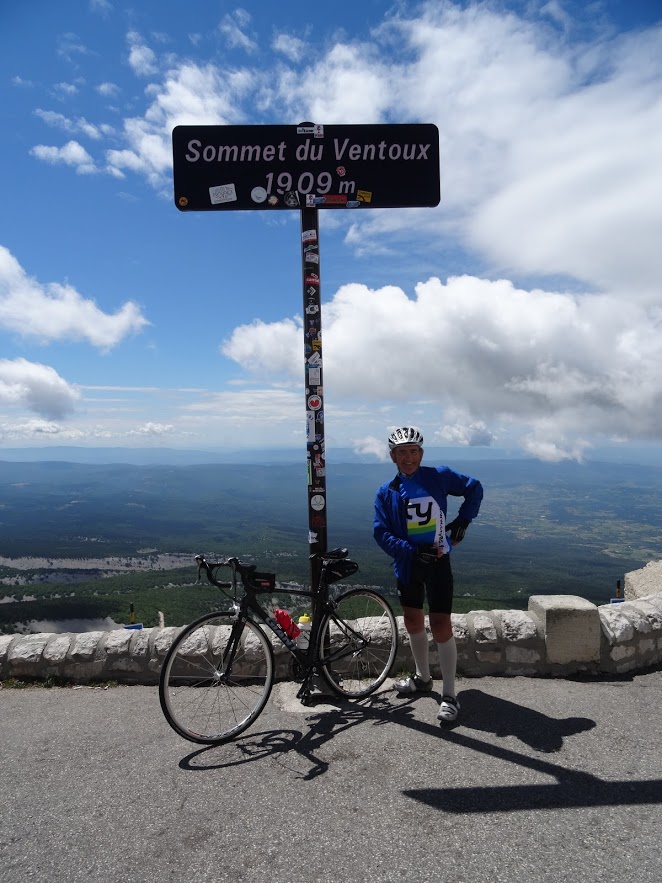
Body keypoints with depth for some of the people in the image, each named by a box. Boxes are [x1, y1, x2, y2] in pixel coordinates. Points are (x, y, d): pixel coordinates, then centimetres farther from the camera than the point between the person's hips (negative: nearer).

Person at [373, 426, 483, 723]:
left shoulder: (438, 476, -7)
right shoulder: (386, 492, -2)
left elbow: (474, 488, 7)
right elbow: (381, 532, -9)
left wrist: (463, 520, -3)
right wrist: (412, 551, -21)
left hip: (438, 562, -3)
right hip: (407, 564, 4)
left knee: (440, 626, -6)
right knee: (413, 622, 17)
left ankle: (449, 695, 8)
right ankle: (423, 678, 39)